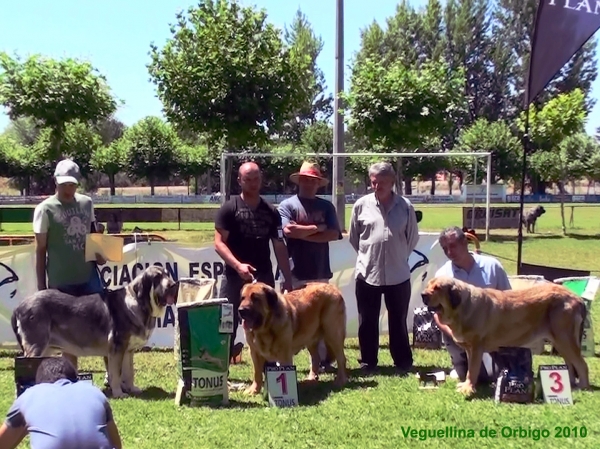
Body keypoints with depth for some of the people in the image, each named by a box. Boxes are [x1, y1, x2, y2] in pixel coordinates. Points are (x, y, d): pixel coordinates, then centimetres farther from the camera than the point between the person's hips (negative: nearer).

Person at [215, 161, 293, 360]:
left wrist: (288, 278, 5)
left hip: (264, 276, 4)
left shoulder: (271, 212, 9)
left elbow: (279, 247, 11)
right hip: (234, 276, -3)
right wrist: (237, 265, -23)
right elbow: (219, 243, -9)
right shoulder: (229, 208, -3)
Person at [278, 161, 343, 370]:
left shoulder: (326, 206, 9)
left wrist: (303, 233, -10)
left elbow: (334, 234, -5)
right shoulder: (287, 205, 1)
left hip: (320, 272, 3)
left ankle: (323, 360, 21)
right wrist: (317, 228, -7)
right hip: (295, 272, -3)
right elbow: (288, 231, -16)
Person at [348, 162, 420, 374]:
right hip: (367, 273, 1)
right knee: (367, 321, 10)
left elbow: (412, 237, 7)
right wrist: (367, 256, 11)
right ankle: (368, 362, 22)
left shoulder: (405, 206, -4)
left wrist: (400, 257, 11)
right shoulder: (361, 205, -3)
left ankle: (403, 362, 22)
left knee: (398, 320, 11)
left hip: (398, 274, 0)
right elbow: (353, 237, 8)